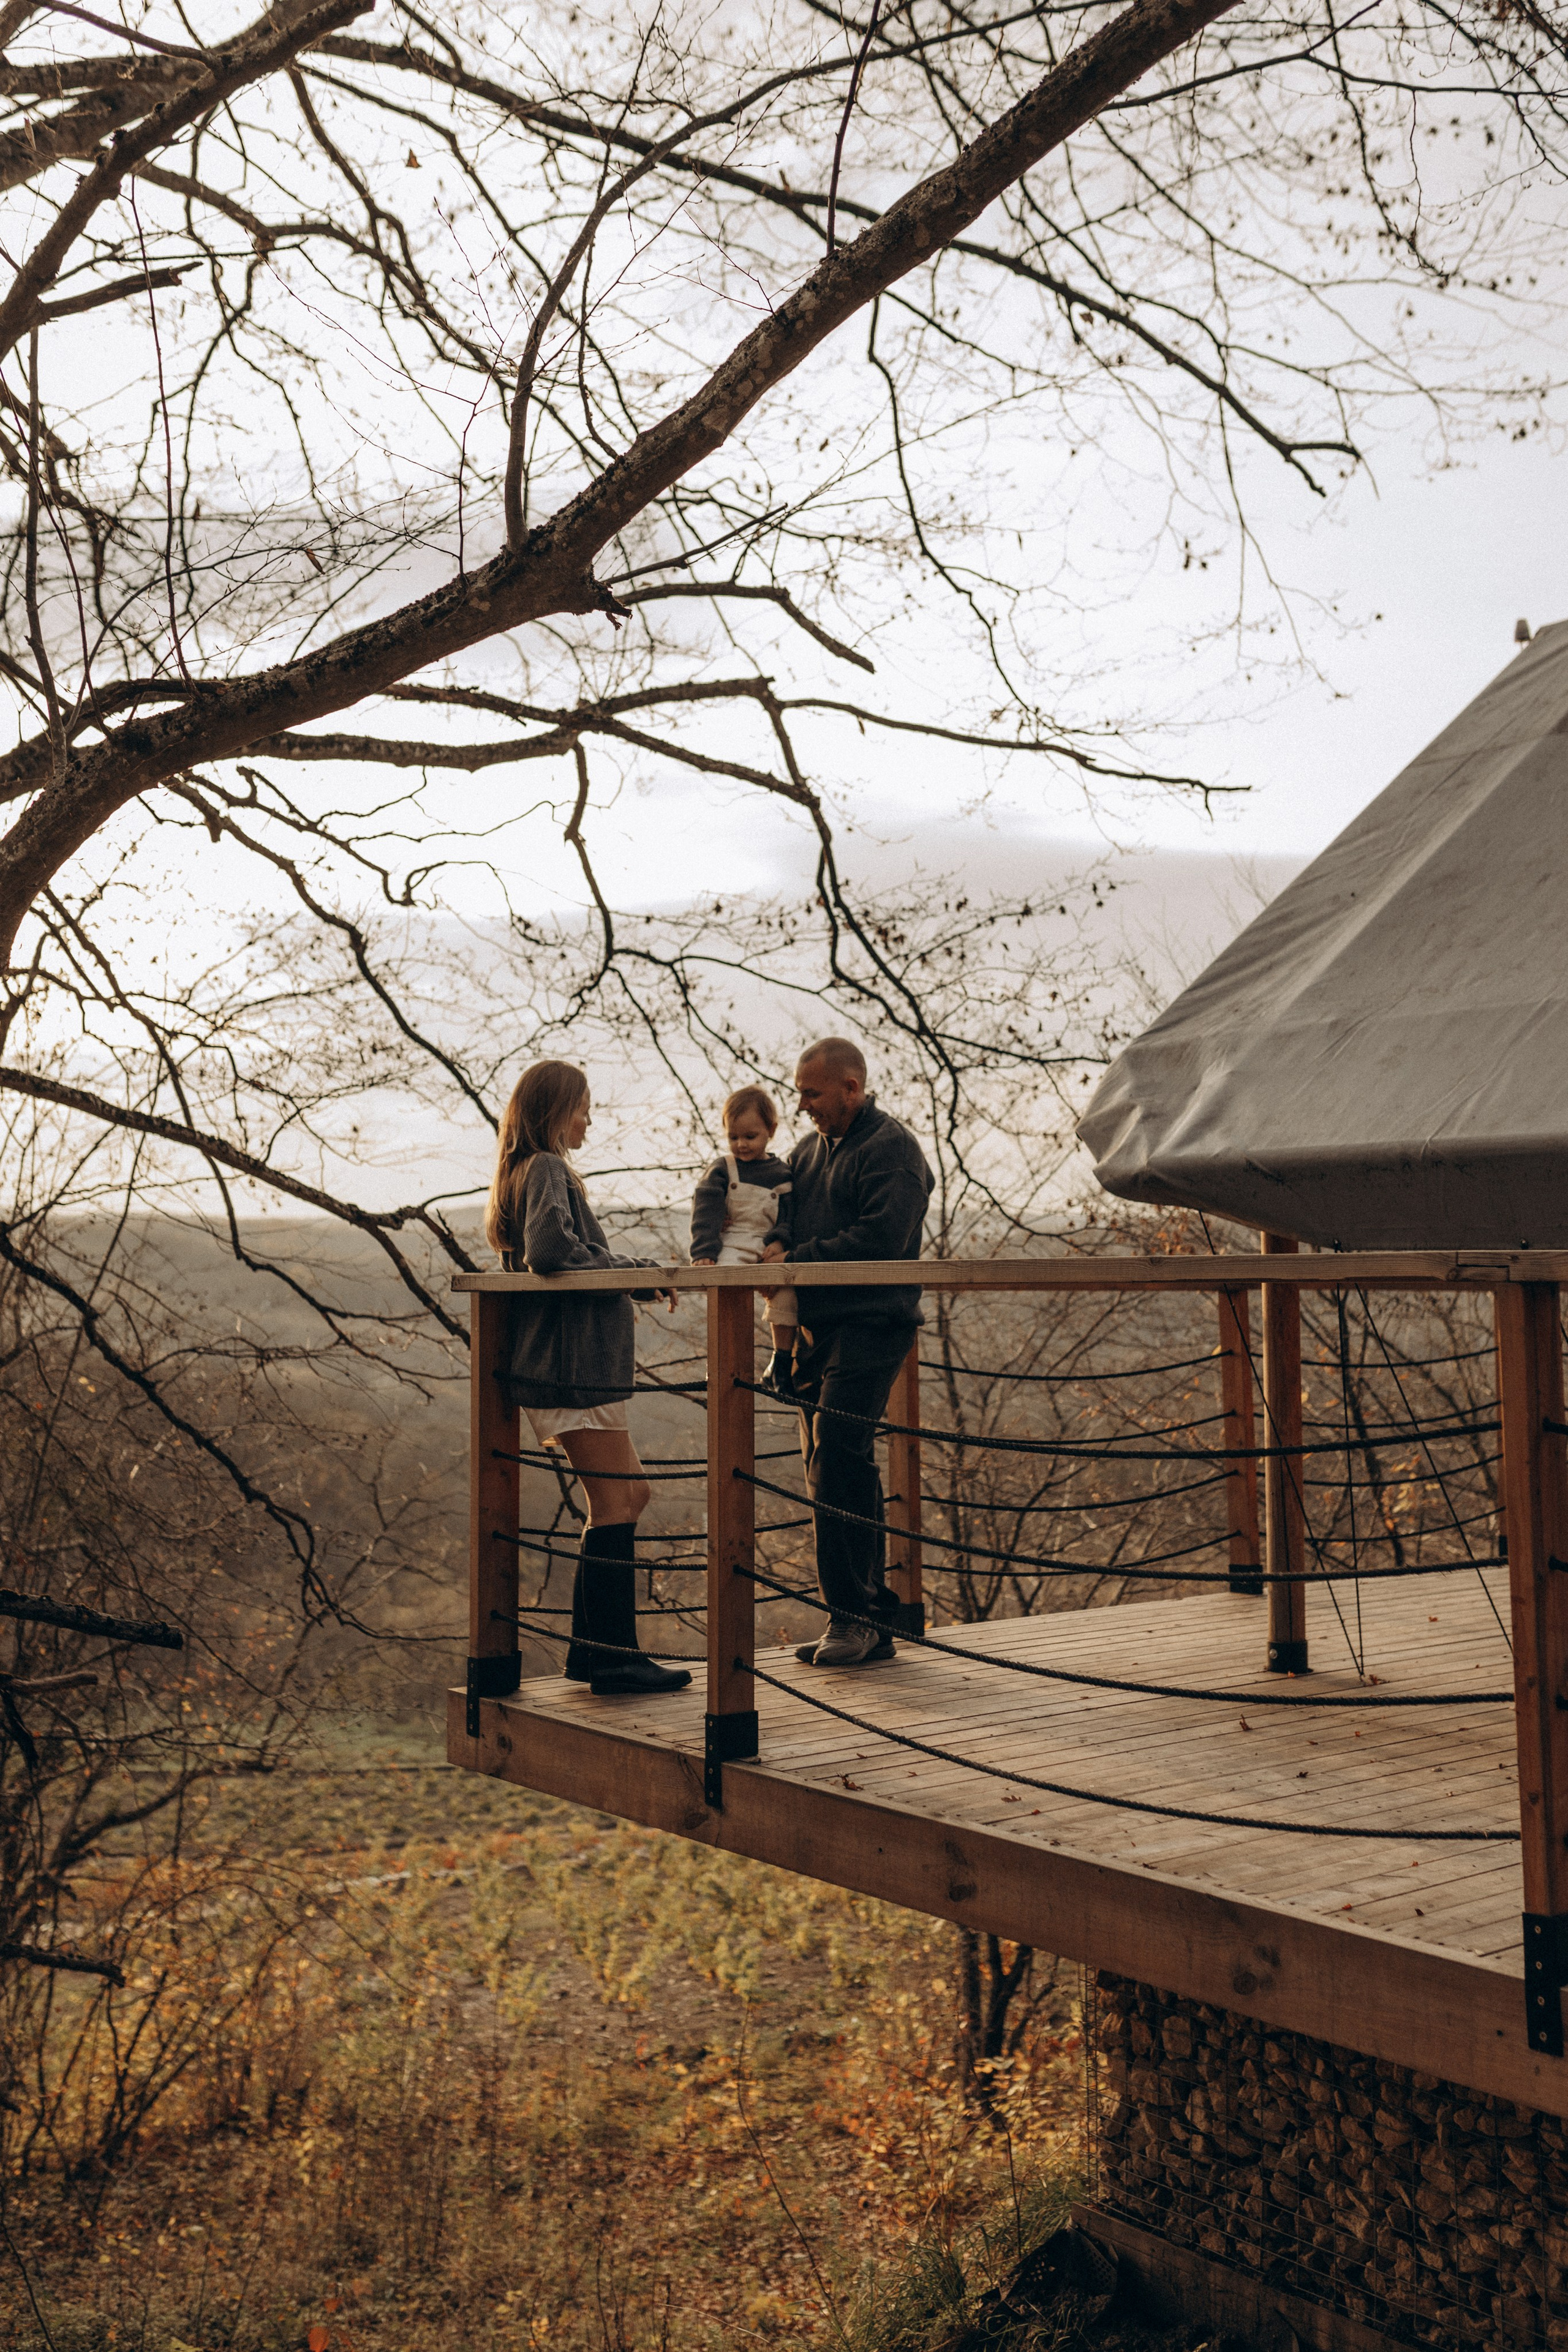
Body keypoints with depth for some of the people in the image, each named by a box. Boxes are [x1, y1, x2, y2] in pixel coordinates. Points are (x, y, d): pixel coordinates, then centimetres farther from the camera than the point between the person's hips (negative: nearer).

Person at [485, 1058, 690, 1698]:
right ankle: (613, 1657, -2)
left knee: (629, 1495, 14)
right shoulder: (548, 1171, -11)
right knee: (615, 1507, -6)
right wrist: (636, 1272, -14)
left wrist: (639, 1275, 12)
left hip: (573, 1366, 11)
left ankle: (593, 1648, 16)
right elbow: (551, 1249, -27)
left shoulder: (531, 1171, 21)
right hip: (571, 1364, -11)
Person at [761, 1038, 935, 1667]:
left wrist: (796, 1260, -13)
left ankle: (854, 1617, -11)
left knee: (837, 1461, -16)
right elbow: (782, 1222, 27)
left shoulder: (891, 1149, -6)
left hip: (870, 1326, -9)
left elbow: (879, 1240, -18)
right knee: (830, 1468, 8)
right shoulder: (809, 1150, 20)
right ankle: (871, 1620, 16)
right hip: (817, 1326, 9)